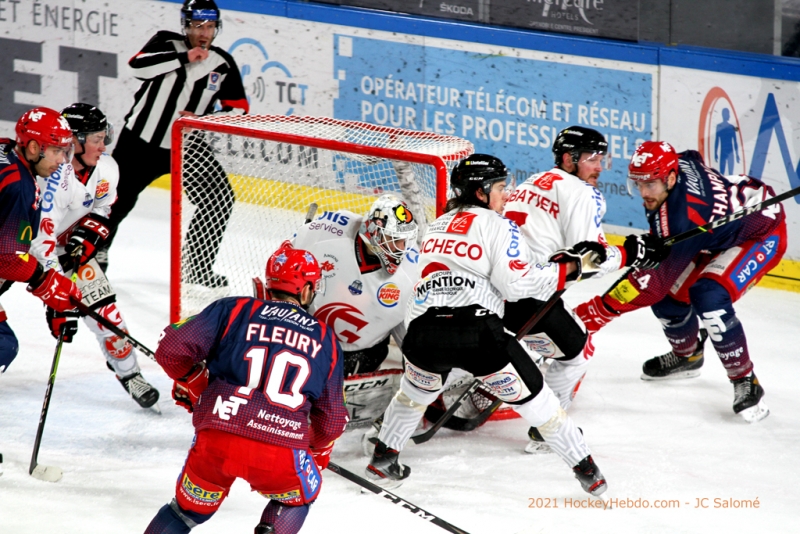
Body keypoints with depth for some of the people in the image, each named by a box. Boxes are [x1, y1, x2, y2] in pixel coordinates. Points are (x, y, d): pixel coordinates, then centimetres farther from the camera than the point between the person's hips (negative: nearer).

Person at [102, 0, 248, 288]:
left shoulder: (223, 65, -3)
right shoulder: (166, 44, -9)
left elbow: (237, 109, -2)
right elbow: (138, 65, -26)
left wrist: (201, 119, -17)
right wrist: (184, 57, -29)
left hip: (185, 146, 2)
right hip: (140, 140, -2)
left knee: (219, 200, -12)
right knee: (119, 200, 8)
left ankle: (198, 269, -2)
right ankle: (96, 252, 34)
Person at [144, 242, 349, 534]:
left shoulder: (233, 310, 12)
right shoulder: (325, 341, 18)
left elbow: (172, 349, 3)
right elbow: (332, 419, 24)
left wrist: (193, 383, 24)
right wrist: (320, 452, 46)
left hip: (215, 444, 1)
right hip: (280, 458, -1)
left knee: (190, 509, 27)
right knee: (299, 494, 32)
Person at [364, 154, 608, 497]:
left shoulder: (438, 225, 26)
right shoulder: (495, 225, 4)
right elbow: (519, 282, -5)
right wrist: (568, 269, 5)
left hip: (425, 327, 5)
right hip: (475, 331, -5)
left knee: (415, 391, 34)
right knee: (532, 397, 5)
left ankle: (383, 458, 34)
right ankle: (585, 469, 7)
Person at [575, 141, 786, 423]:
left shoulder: (684, 218, -39)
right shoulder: (679, 163, -17)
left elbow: (653, 282, -39)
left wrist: (599, 312, -39)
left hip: (763, 232, -10)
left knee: (709, 296, -31)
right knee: (670, 292, 4)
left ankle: (745, 382, -17)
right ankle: (687, 355, 35)